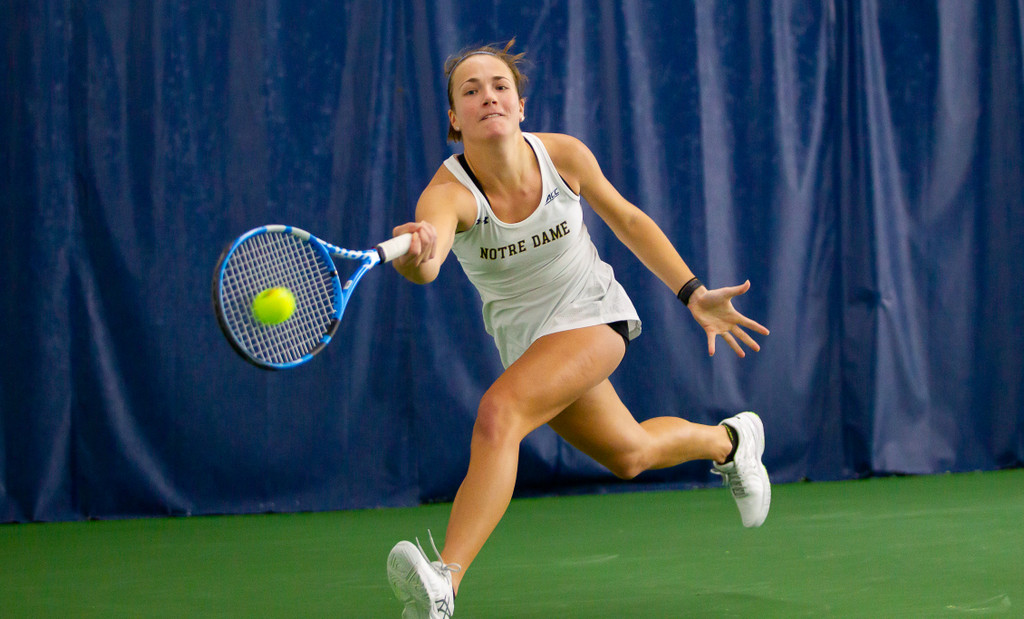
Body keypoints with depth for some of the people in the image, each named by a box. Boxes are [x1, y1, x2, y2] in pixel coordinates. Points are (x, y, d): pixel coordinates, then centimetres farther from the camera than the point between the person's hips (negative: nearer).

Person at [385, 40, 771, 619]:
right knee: (630, 454, 21)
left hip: (592, 315, -3)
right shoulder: (448, 192, -25)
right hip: (524, 337, 3)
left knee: (498, 413, -30)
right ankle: (728, 439, 54)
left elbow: (629, 221, 1)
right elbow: (426, 261, -49)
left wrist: (694, 294, -2)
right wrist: (416, 255, -73)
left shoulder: (563, 155, -18)